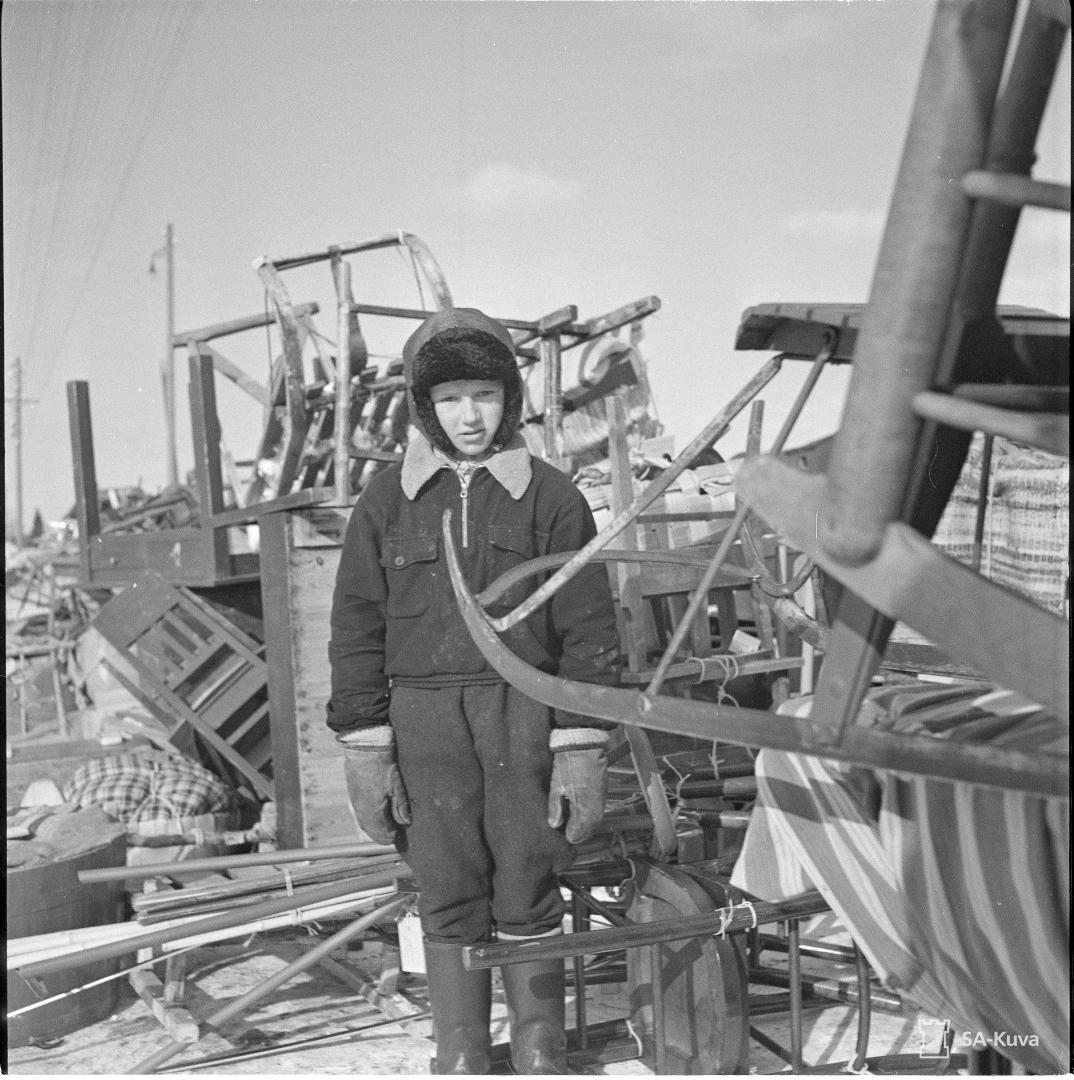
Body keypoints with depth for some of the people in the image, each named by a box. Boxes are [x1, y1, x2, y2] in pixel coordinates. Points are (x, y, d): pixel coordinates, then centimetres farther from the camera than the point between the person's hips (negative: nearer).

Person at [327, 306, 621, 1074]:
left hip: (526, 718, -1)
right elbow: (357, 630, 7)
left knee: (528, 894, 5)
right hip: (425, 722, 1)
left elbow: (589, 630, 1)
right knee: (449, 902, 7)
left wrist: (580, 750, -4)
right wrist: (366, 749, 2)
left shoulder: (550, 497, 1)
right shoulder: (387, 502, 6)